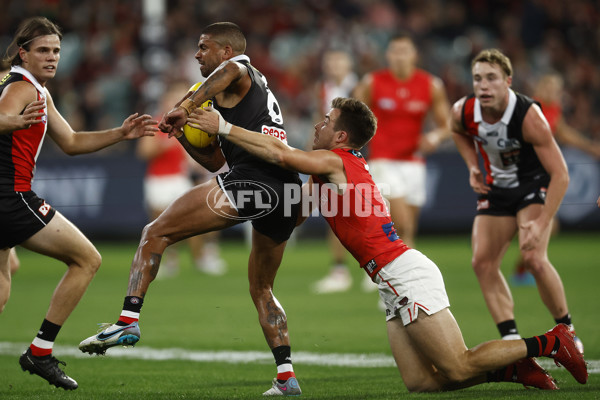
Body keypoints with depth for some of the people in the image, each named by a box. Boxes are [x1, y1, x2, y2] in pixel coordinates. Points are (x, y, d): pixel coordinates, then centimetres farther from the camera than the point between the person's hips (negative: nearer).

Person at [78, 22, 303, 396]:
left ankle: (129, 320, -16)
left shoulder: (241, 73, 9)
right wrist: (183, 135, 21)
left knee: (156, 233, -2)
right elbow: (215, 160, 35)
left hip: (251, 179, -9)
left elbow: (232, 68, -21)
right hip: (289, 191, 9)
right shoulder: (260, 89, 36)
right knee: (261, 290, 23)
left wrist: (184, 106, -17)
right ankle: (287, 378, 13)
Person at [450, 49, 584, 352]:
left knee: (533, 258, -23)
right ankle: (511, 339, 1)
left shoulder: (529, 116, -31)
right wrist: (473, 167, -1)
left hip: (534, 183, -6)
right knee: (482, 263, -4)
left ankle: (566, 331, -5)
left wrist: (541, 224, -34)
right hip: (496, 188, 6)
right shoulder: (463, 112, -16)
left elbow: (560, 175, -30)